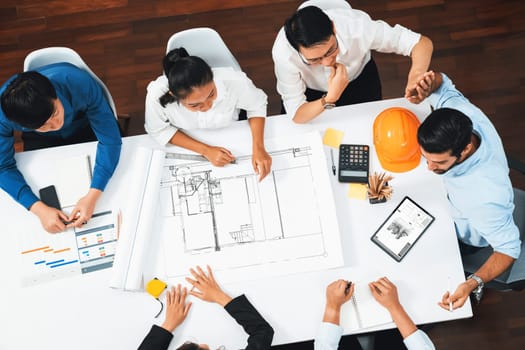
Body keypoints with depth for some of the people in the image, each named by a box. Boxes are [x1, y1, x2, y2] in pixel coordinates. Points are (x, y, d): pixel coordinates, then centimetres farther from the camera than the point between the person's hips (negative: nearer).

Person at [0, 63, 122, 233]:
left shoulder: (81, 83, -42)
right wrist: (39, 209, -41)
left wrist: (93, 195, -46)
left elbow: (110, 139, -36)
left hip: (85, 127, 0)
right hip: (41, 140, 1)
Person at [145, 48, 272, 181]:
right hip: (188, 147, 0)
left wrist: (258, 148, -27)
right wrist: (205, 150, -25)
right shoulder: (157, 94, -37)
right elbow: (159, 130, -16)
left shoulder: (234, 81, -36)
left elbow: (257, 105, -14)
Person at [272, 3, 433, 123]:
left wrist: (416, 76, -51)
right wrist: (330, 98, -51)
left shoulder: (356, 25, -38)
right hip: (313, 92, -1)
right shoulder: (284, 53, -40)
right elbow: (296, 115, -32)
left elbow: (423, 42, -30)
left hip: (359, 78, 1)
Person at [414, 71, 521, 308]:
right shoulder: (465, 115, -36)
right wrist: (429, 83, -38)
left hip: (465, 237, -5)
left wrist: (473, 284, -49)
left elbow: (508, 249, -33)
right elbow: (443, 86, -14)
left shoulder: (486, 198, -50)